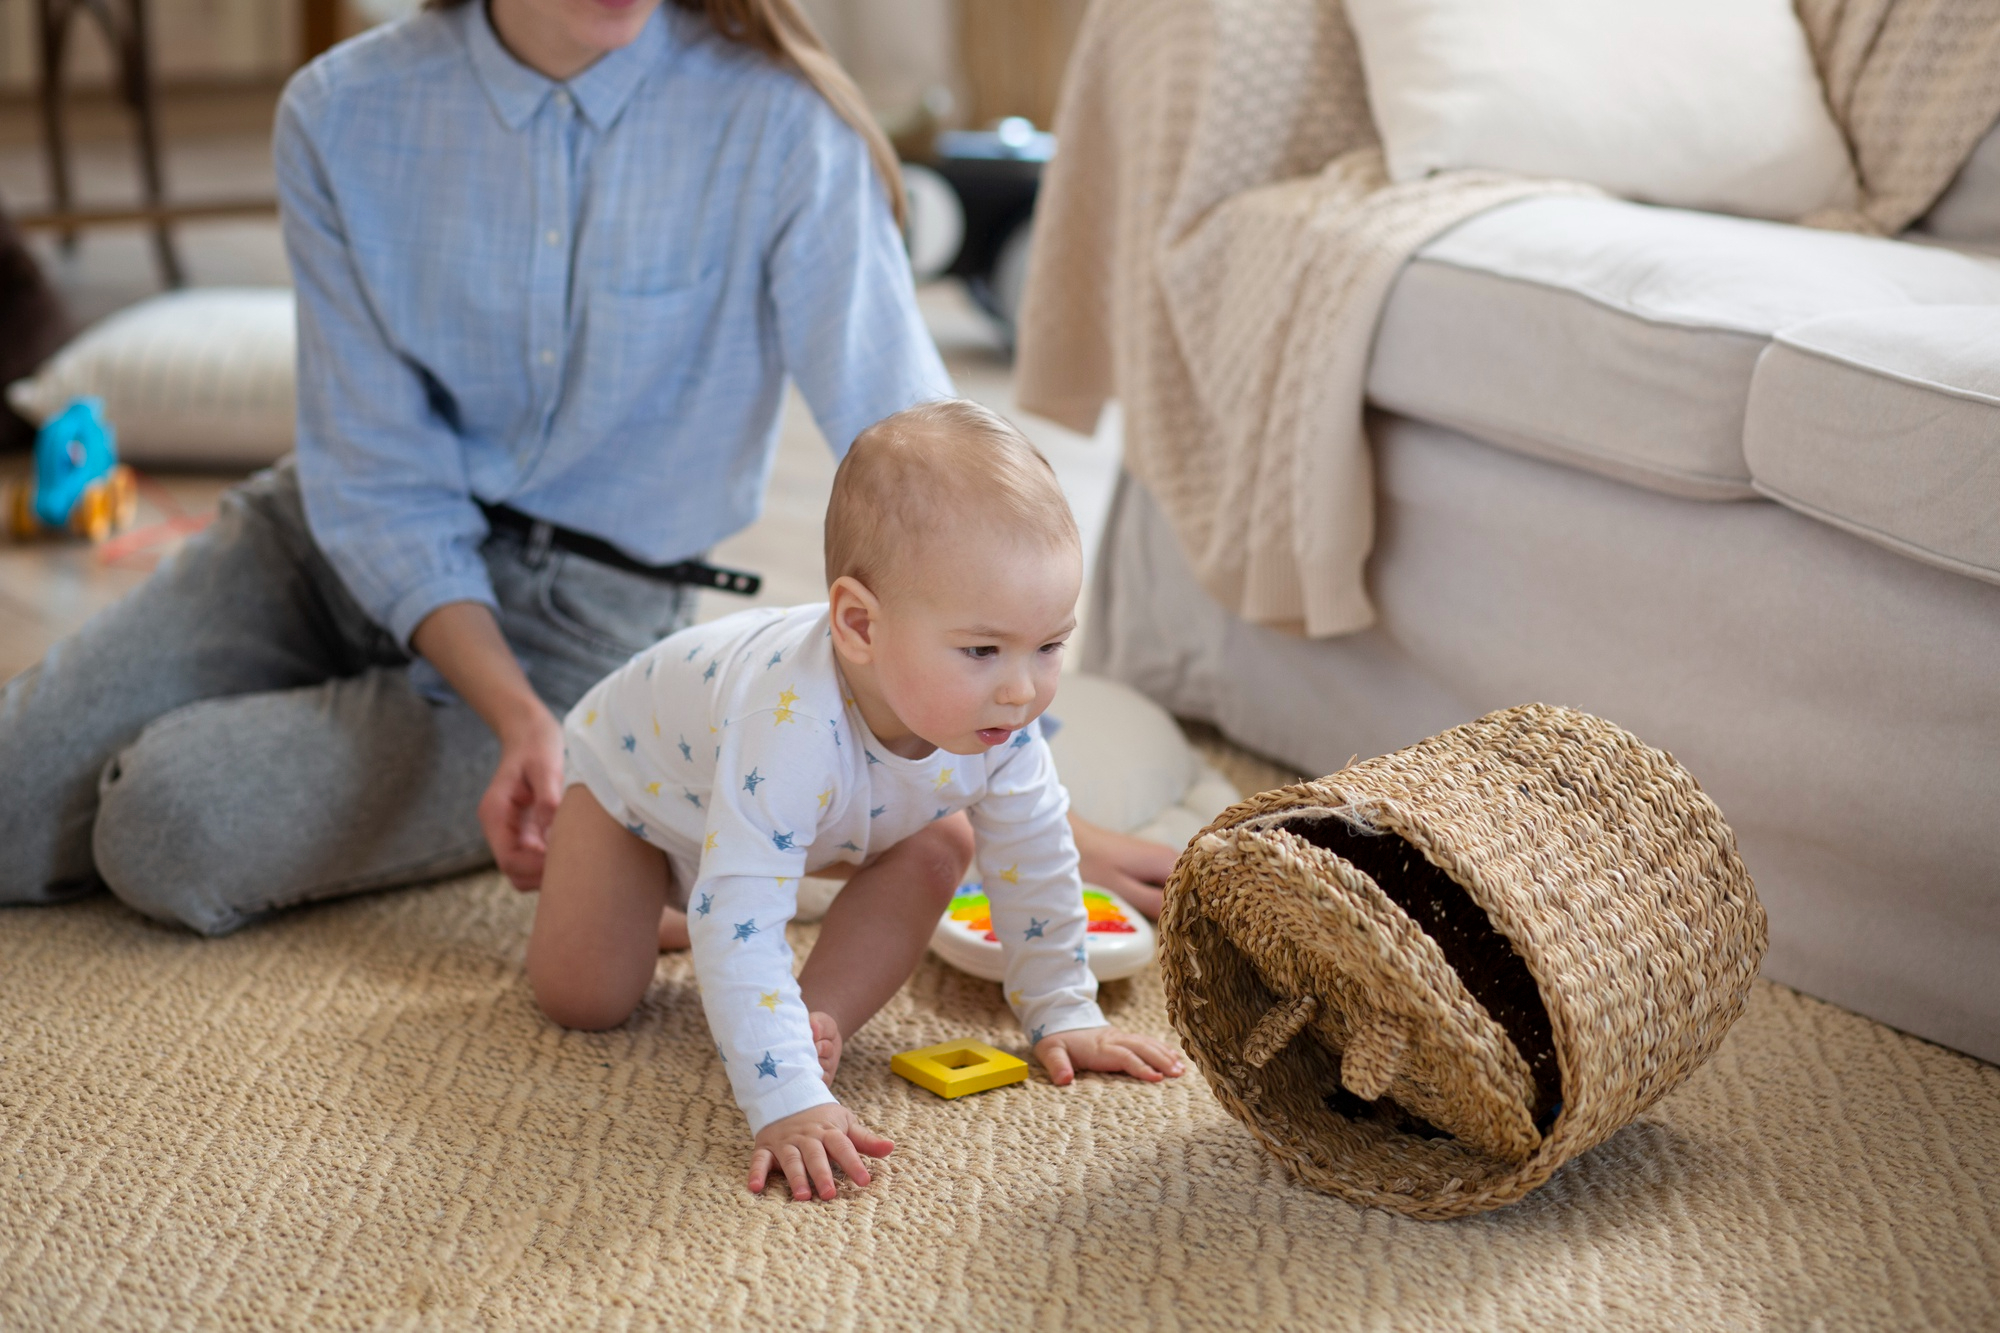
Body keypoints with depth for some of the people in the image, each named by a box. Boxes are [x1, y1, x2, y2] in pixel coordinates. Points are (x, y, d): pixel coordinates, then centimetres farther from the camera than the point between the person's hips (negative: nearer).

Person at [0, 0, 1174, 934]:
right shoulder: (344, 115, -11)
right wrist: (517, 720, -25)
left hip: (573, 618, -4)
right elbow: (379, 478, -9)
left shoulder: (775, 118, -20)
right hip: (340, 541, 4)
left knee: (174, 830, -20)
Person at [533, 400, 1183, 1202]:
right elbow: (738, 925, -52)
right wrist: (786, 1103, -55)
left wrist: (1061, 1013, -10)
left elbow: (1034, 861, -13)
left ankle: (820, 1016, -7)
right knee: (582, 999, -5)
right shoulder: (793, 725, -52)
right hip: (641, 760, -5)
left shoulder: (1000, 719, -31)